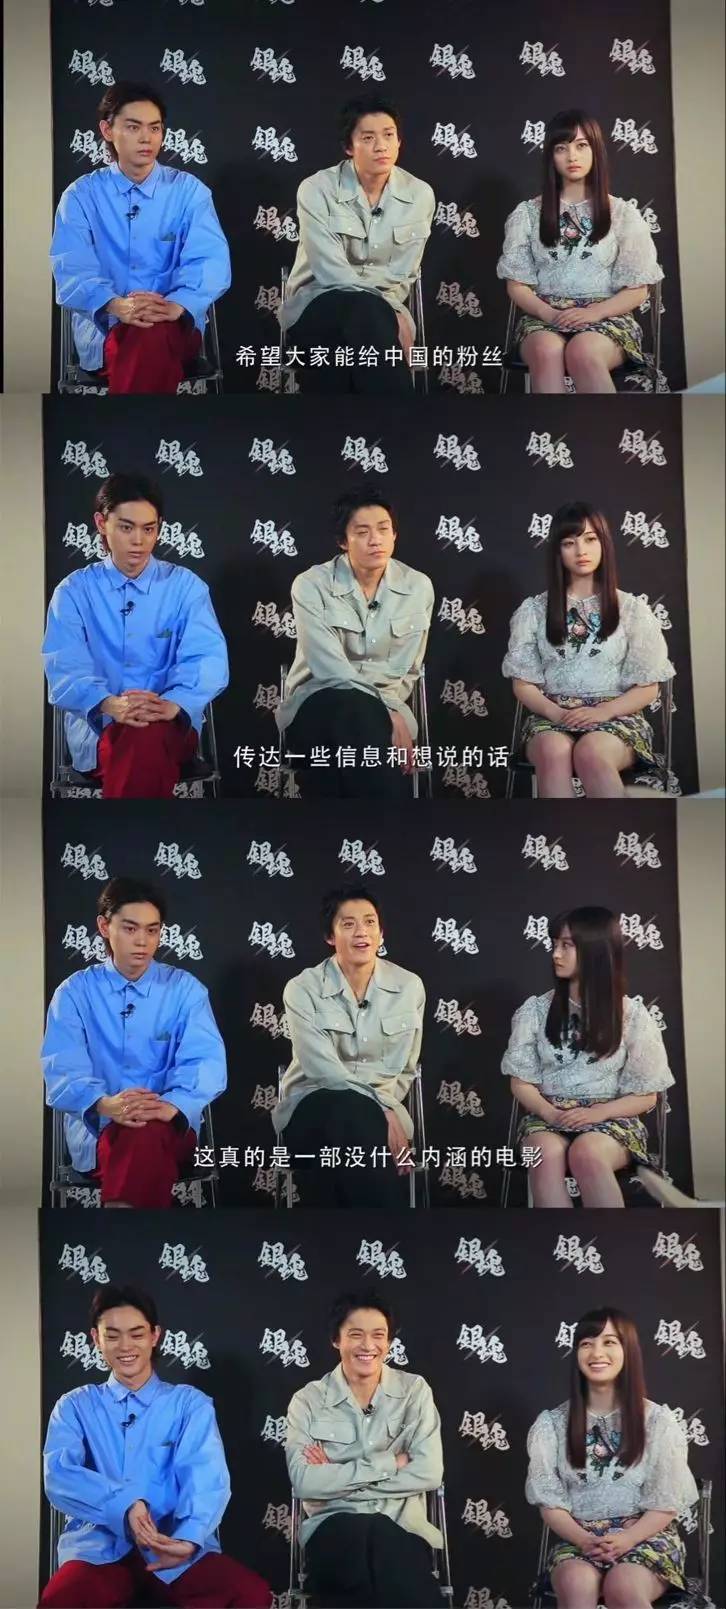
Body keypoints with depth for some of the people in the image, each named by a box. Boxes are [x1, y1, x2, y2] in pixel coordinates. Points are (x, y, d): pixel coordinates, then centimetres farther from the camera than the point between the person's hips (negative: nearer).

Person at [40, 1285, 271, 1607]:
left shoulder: (190, 1403, 12)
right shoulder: (74, 1406, 14)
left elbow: (205, 1476, -5)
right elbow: (59, 1476, -5)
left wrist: (188, 1537, -28)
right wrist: (122, 1506, -24)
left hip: (175, 1543, 2)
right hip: (100, 1547, -1)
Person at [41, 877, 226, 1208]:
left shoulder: (185, 988, 7)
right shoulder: (74, 991, 6)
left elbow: (206, 1061, -6)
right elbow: (63, 1069, -8)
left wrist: (172, 1105, -29)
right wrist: (105, 1104, -31)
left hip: (170, 1125, 0)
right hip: (96, 1126, 0)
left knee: (145, 1134, -37)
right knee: (142, 1144, -36)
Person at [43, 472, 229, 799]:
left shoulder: (186, 585, 8)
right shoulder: (73, 590, 7)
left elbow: (208, 658, -6)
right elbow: (66, 668, -7)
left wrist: (173, 704, -28)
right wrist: (109, 704, -30)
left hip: (172, 724, 1)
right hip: (96, 724, 0)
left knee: (148, 737, -37)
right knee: (142, 747, -37)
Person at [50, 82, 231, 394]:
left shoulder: (189, 190, 7)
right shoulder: (81, 195, 6)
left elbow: (211, 261, -7)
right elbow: (73, 269, -8)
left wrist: (177, 305, -29)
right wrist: (115, 305, -31)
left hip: (175, 325, 1)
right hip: (102, 326, 0)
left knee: (153, 334, -36)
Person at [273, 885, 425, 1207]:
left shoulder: (409, 986, 4)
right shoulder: (302, 988, -5)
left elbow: (403, 1071, 8)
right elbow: (324, 1070, -14)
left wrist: (387, 1114, -12)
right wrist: (384, 1113, -22)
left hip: (381, 1110, 2)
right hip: (313, 1110, -2)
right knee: (352, 1114, -38)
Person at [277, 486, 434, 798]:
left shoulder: (417, 586, 4)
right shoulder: (311, 585, -7)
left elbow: (406, 672, 8)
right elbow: (331, 670, -16)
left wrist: (391, 713, -12)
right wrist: (388, 716, -24)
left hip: (385, 708, 3)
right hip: (317, 705, -3)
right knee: (357, 710, -39)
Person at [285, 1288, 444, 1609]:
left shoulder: (414, 1390, 7)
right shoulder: (308, 1400, 6)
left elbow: (428, 1473, -5)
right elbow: (304, 1483, -8)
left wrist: (336, 1478, -6)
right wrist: (388, 1463, -8)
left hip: (401, 1526, 1)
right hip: (333, 1528, -1)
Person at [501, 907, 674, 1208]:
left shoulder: (631, 1014, 2)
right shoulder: (535, 1010, 7)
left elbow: (646, 1094, 4)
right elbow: (521, 1082, 7)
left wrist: (597, 1113, -13)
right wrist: (550, 1113, -14)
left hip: (610, 1119, -1)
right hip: (547, 1117, 1)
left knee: (586, 1154, -38)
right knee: (546, 1155, -36)